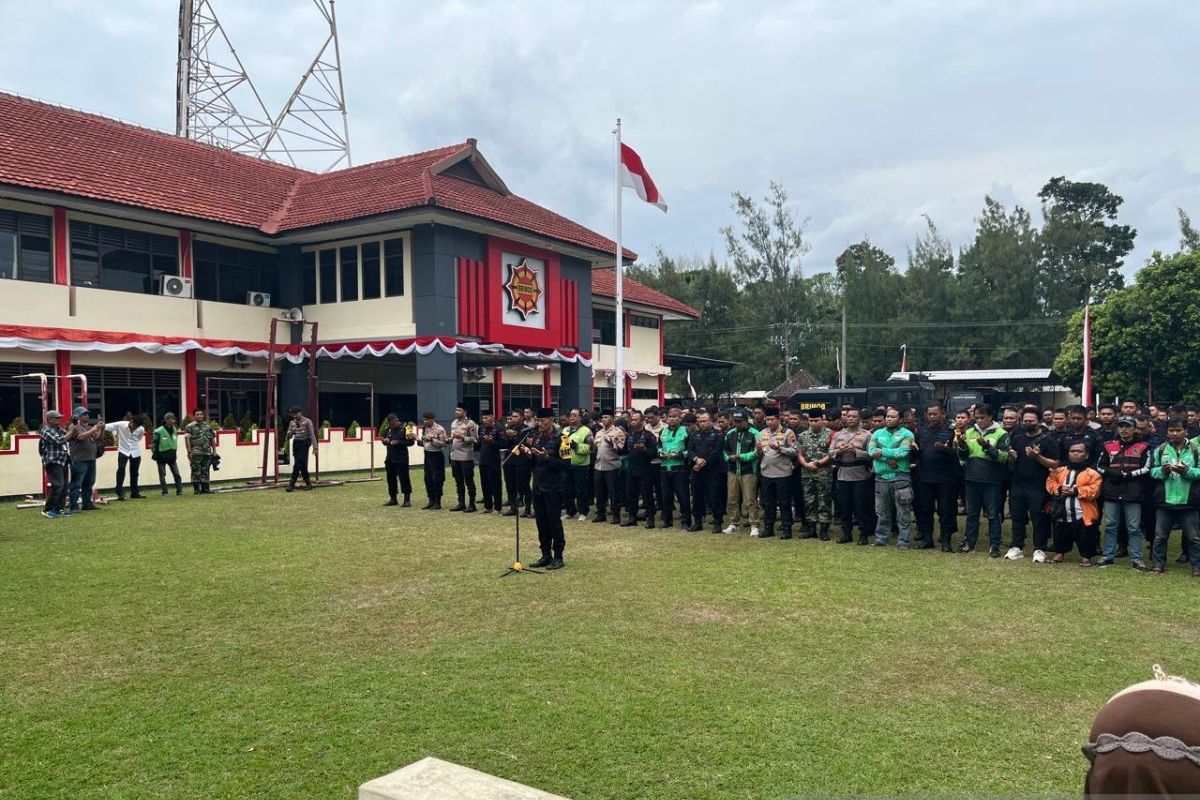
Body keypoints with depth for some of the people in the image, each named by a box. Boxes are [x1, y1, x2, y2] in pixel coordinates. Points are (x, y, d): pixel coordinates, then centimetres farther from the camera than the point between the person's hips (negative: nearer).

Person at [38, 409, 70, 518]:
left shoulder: (58, 429, 18)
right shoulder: (47, 430, -8)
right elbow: (59, 440, -21)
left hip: (63, 462, 9)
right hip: (53, 463, -9)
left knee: (64, 486, 8)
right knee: (57, 485, -16)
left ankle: (59, 508, 14)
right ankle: (47, 510, -10)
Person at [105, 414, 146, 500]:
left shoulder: (141, 429, -9)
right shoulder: (120, 425, -17)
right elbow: (107, 426, -18)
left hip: (135, 452, 3)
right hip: (123, 451, -3)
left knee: (134, 473, 9)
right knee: (121, 469, -19)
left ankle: (134, 493, 19)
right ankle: (120, 492, -18)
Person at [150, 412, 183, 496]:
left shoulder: (174, 430, 3)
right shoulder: (159, 431, -15)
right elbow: (153, 443, -9)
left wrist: (174, 451, 12)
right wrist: (155, 454, -4)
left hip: (172, 456, 4)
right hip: (161, 456, -4)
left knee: (176, 474, 0)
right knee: (162, 475, 5)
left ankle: (179, 490, 5)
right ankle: (164, 492, 12)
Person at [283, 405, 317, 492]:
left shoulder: (307, 422, -5)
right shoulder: (292, 422, 10)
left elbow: (312, 435, -6)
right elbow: (289, 434, 12)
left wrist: (314, 447, -10)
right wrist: (287, 437, -13)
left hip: (304, 444, -5)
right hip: (296, 443, 5)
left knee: (297, 464, -12)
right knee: (302, 465, 7)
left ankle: (292, 484, -10)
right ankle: (308, 483, 16)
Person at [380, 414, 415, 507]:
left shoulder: (405, 428, -9)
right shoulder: (389, 429, 11)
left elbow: (411, 441, -14)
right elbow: (384, 439, 21)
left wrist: (398, 442, -21)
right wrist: (385, 441, -2)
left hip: (401, 458, -7)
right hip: (390, 458, 7)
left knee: (404, 478, -5)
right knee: (391, 478, 11)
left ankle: (407, 499, 2)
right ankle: (393, 499, 22)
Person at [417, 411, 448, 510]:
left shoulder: (439, 429, -11)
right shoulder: (425, 429, 11)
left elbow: (443, 443, -15)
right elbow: (423, 443, 17)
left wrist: (432, 440, -23)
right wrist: (418, 440, -4)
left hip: (437, 455, -7)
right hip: (427, 455, 7)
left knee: (437, 479, -2)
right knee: (428, 479, 9)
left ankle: (437, 502, 6)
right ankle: (431, 501, 18)